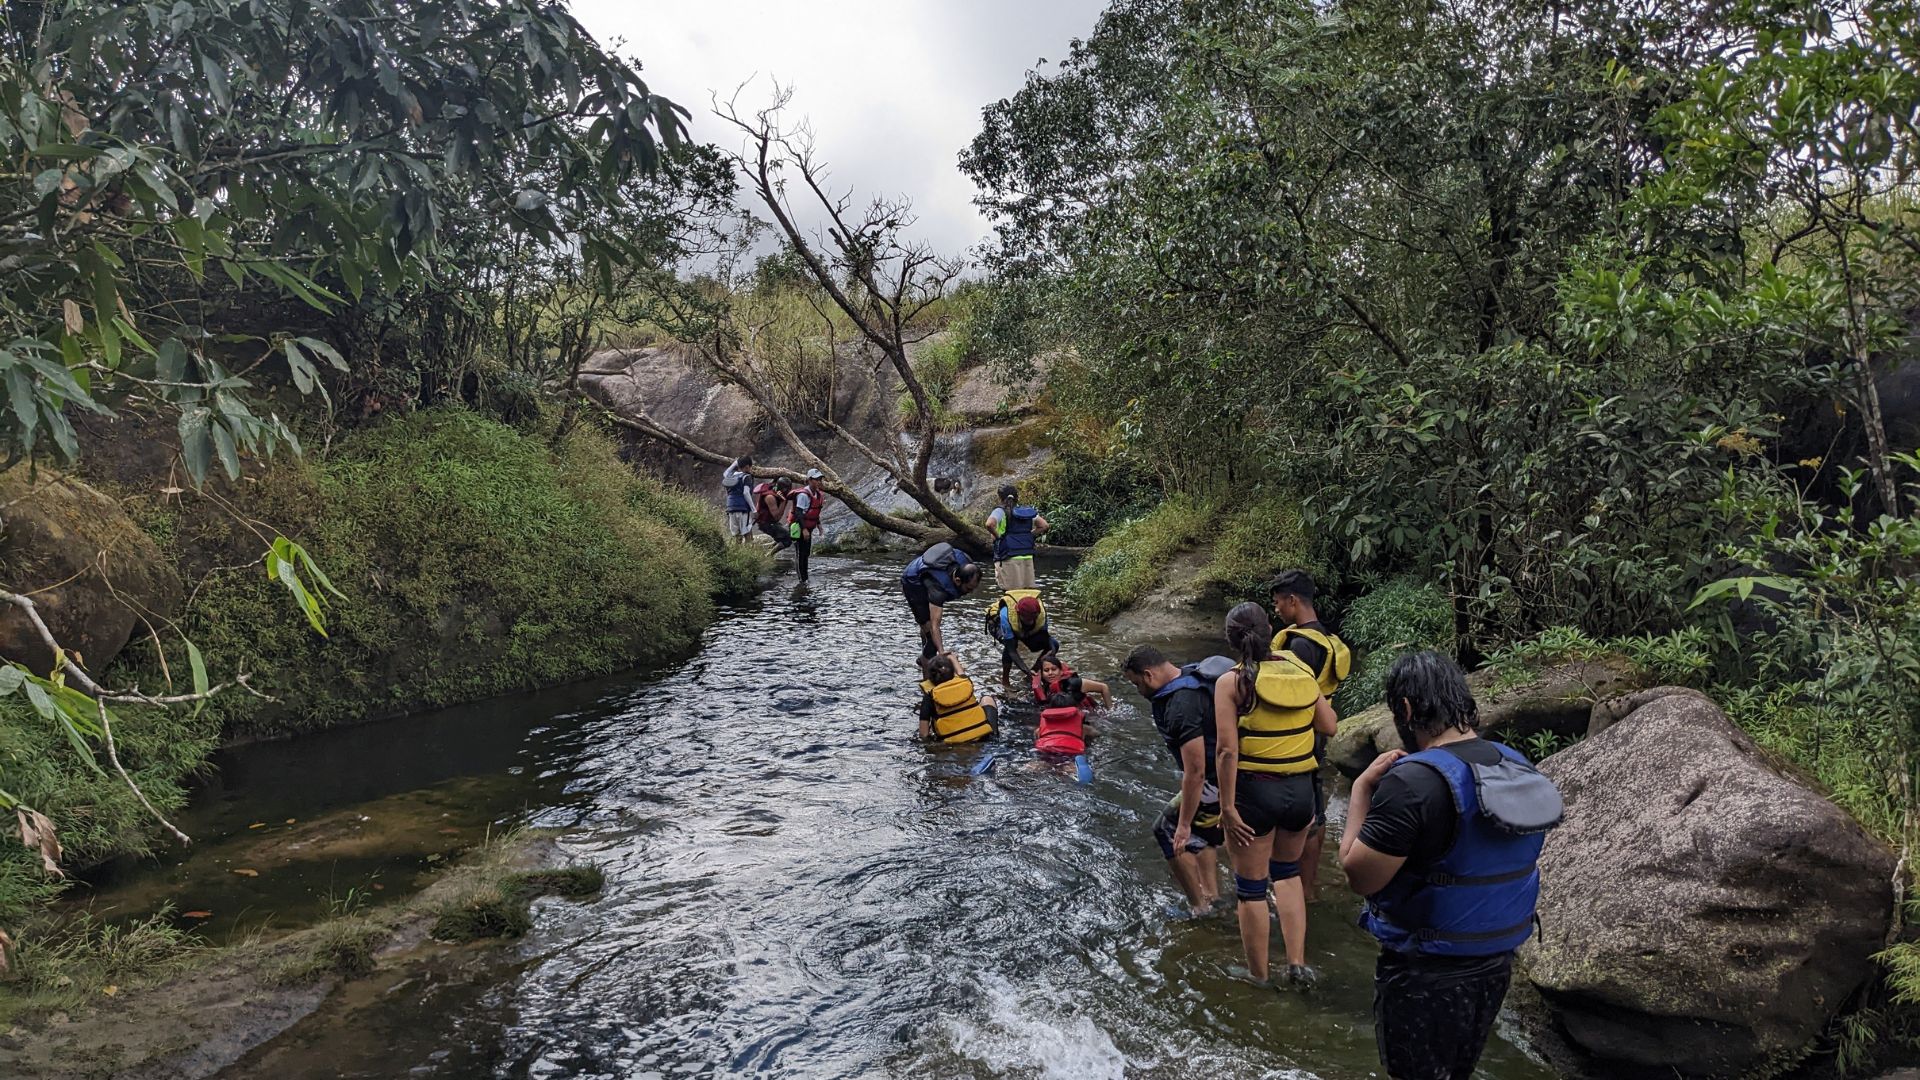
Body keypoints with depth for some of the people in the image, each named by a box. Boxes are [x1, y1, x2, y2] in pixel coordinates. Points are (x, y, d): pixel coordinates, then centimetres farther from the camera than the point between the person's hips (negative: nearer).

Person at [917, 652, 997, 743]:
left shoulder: (929, 696, -12)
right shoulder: (964, 682, -5)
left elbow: (924, 734, -14)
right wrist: (951, 657, 42)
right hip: (982, 737, 2)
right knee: (987, 699, 28)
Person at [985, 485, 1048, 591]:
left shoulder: (1000, 511, -5)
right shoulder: (1027, 511, 12)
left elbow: (990, 524, -24)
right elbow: (1044, 525, 9)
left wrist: (997, 536, -8)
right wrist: (1028, 535, 12)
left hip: (1008, 559, -5)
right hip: (1028, 557, 5)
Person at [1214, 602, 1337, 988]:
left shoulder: (1232, 682, -13)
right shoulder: (1301, 673, -1)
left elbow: (1227, 749, -18)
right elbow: (1328, 726, 9)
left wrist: (1227, 806, -14)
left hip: (1254, 790, -4)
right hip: (1300, 789, 5)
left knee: (1252, 889, 12)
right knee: (1287, 873, 28)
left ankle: (1258, 977, 24)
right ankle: (1297, 963, 24)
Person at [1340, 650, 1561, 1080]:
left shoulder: (1413, 782, -27)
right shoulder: (1519, 768, 0)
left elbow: (1359, 876, -21)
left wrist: (1362, 789, -12)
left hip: (1428, 972, -7)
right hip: (1496, 963, 7)